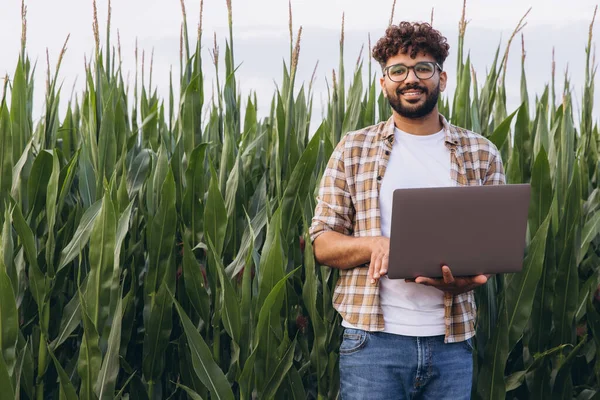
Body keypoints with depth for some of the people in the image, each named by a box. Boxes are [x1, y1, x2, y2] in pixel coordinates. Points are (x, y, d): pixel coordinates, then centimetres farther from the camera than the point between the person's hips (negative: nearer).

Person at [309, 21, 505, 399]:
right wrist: (374, 244, -17)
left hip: (451, 340, 1)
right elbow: (322, 244, 4)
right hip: (374, 337, -1)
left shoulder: (482, 154, 7)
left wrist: (466, 278, -16)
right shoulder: (353, 150, 5)